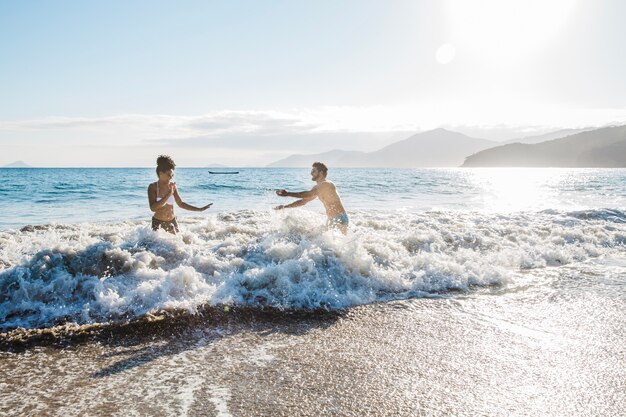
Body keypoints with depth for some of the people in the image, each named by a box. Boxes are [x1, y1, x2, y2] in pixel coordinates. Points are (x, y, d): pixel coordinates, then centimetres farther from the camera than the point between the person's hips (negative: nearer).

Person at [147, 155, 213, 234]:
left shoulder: (173, 186, -2)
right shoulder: (153, 187, -13)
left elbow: (181, 204, 7)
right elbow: (153, 208, -24)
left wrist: (200, 209, 3)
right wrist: (168, 195, -28)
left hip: (172, 222, 4)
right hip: (158, 222, -4)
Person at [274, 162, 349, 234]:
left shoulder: (326, 184, -18)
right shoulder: (317, 188, 13)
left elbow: (309, 195, -28)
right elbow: (304, 201, 18)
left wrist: (288, 194, -28)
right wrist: (285, 207, 12)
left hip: (340, 219, -10)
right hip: (331, 220, 10)